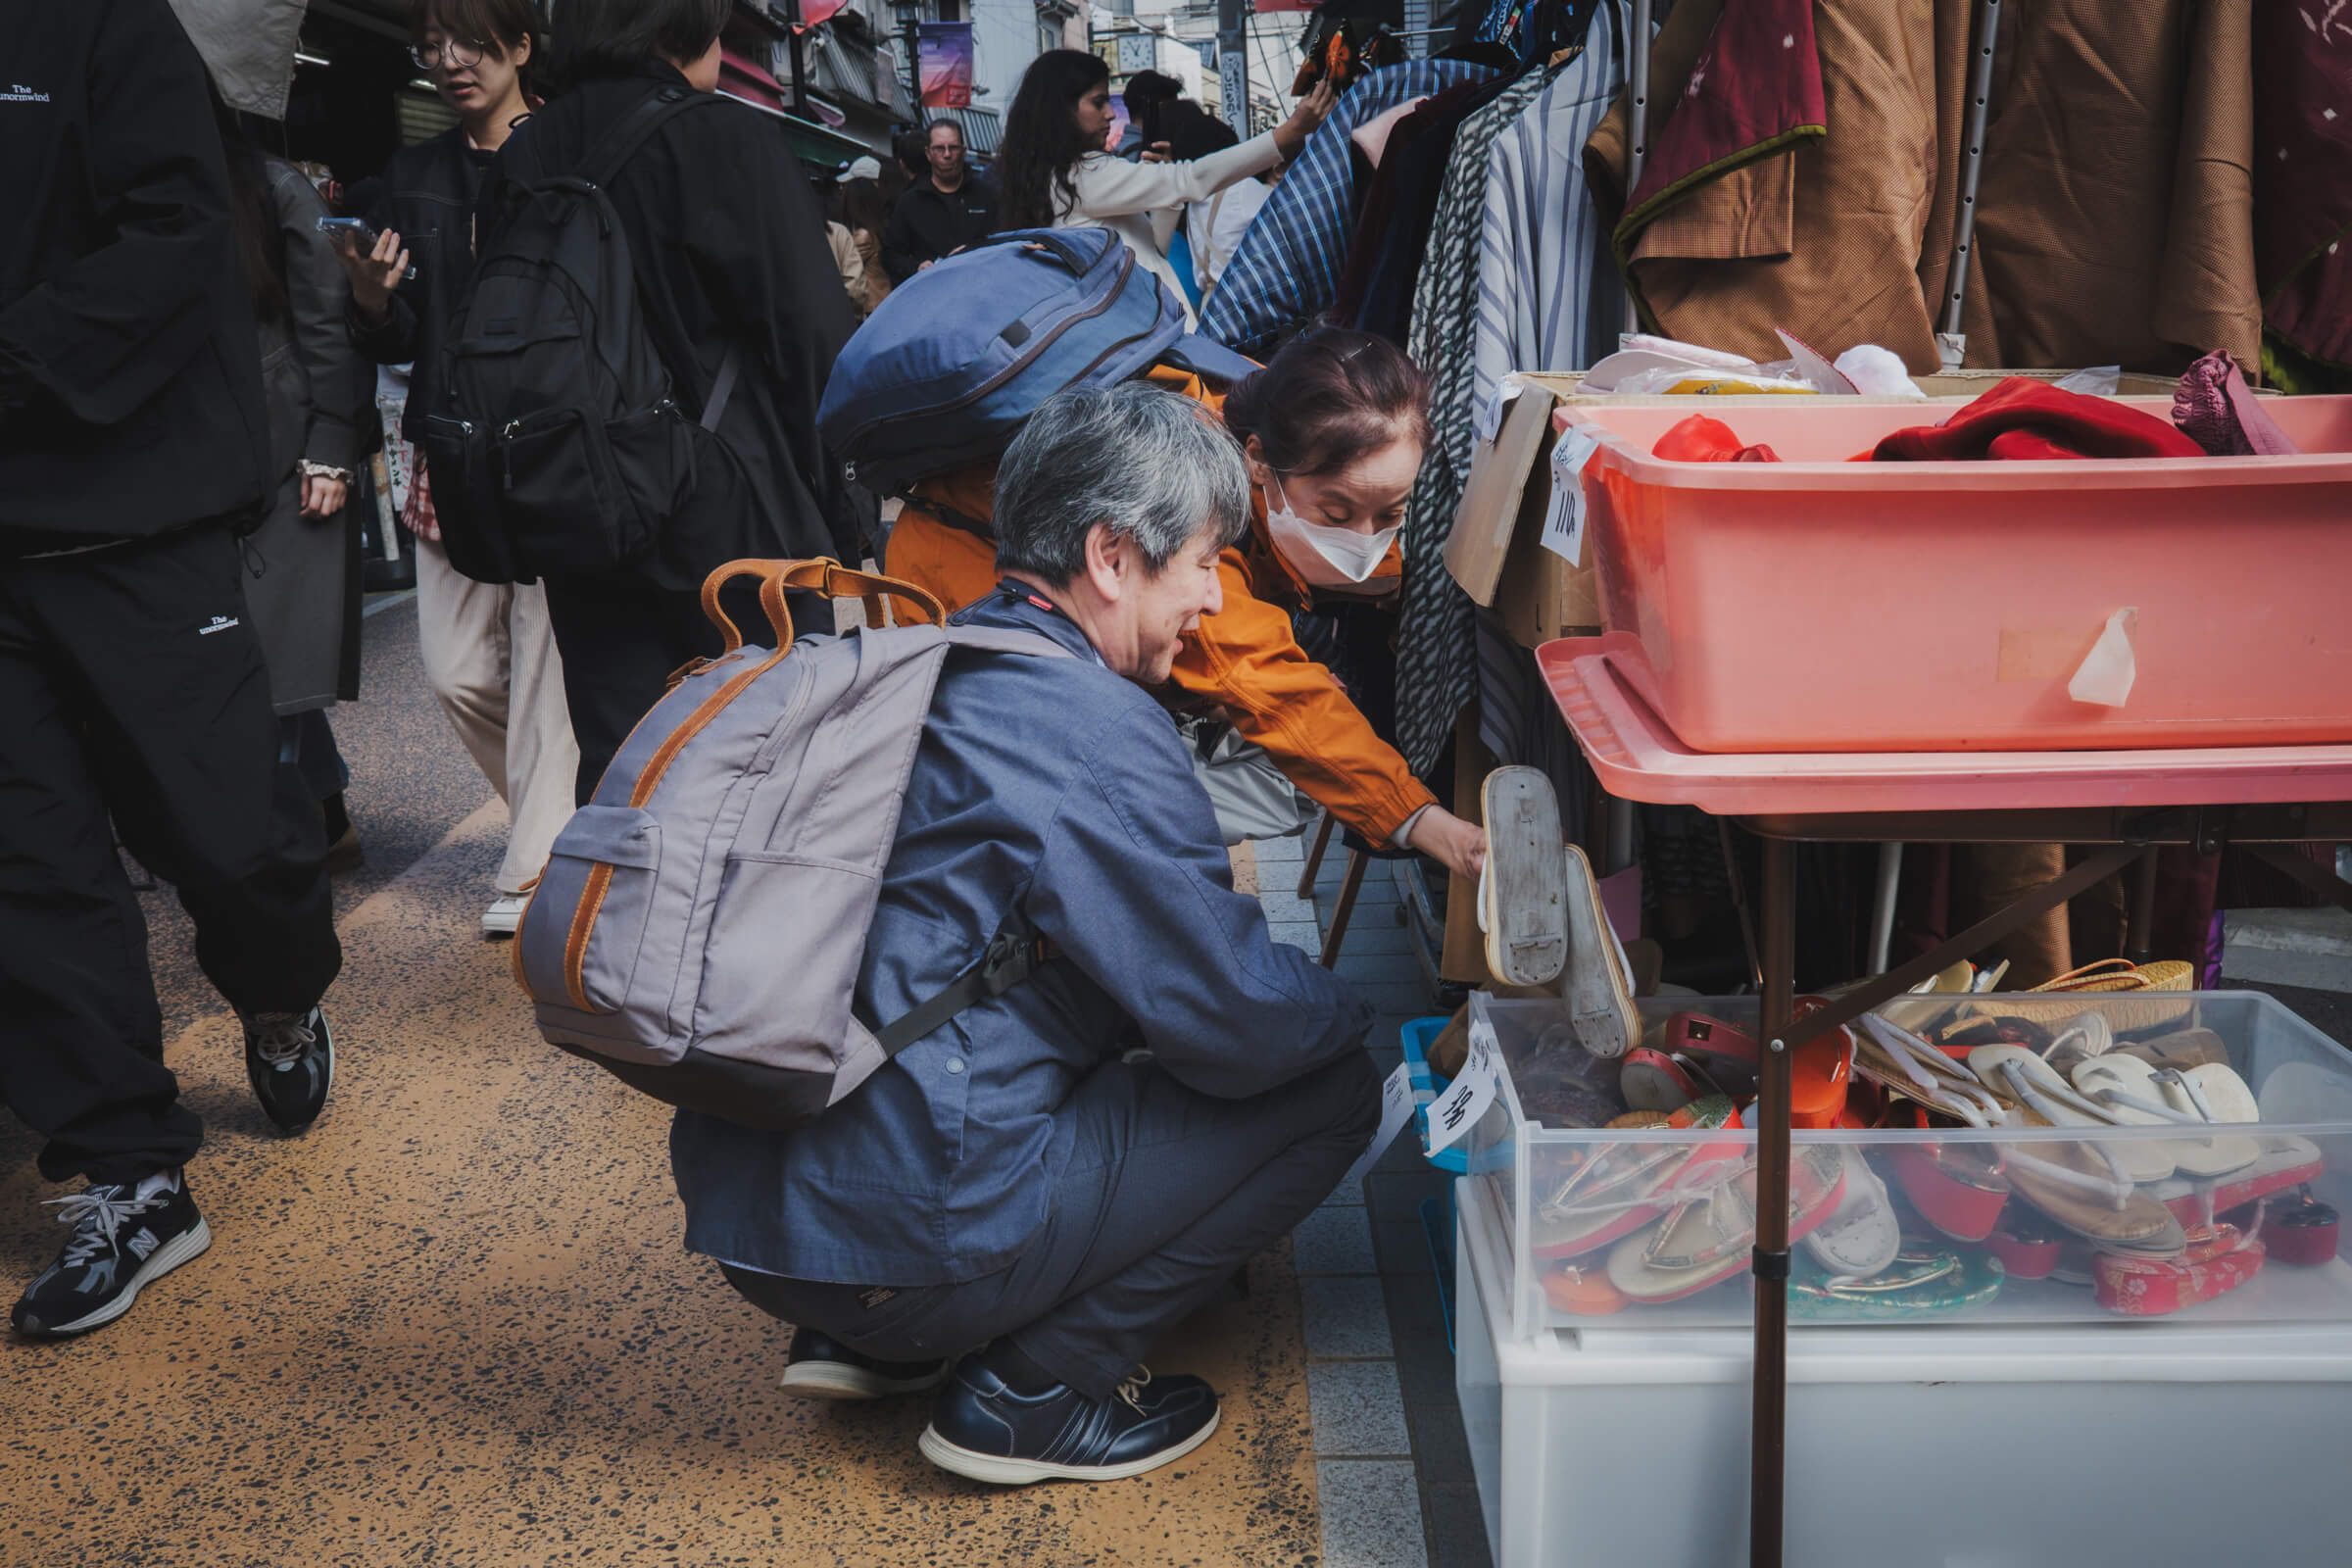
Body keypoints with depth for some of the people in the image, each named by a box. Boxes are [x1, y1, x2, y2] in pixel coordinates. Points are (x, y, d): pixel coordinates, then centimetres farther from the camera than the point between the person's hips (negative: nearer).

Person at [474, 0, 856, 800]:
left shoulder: (519, 158, 7)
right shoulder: (730, 139, -9)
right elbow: (814, 337, -12)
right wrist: (836, 514, -4)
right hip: (731, 516, -5)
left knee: (618, 773, 9)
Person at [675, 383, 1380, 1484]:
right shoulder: (1095, 731, -16)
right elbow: (1238, 1021, -12)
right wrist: (1356, 1011, 10)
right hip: (903, 1241, -9)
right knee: (1330, 1089, 1)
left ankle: (862, 1341, 17)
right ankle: (1031, 1392, 2)